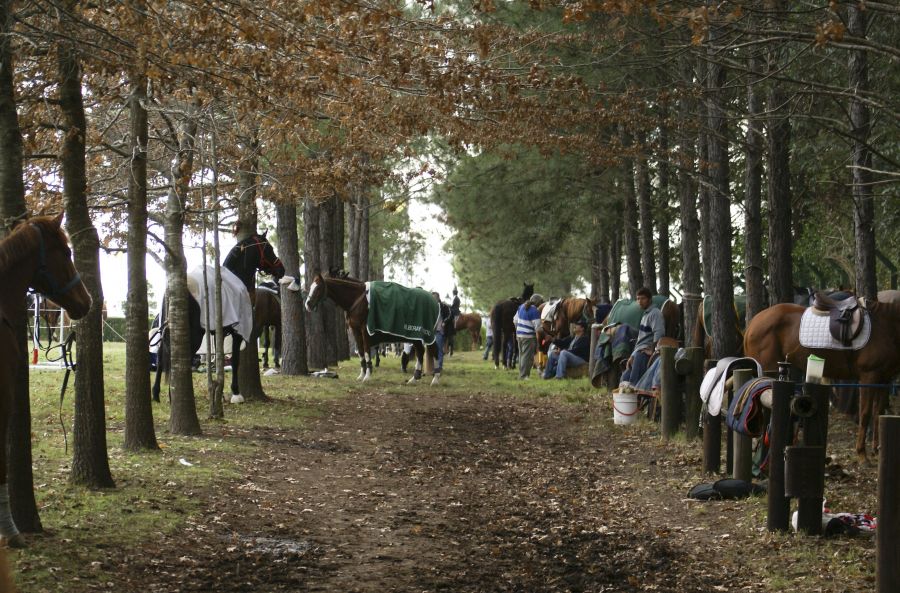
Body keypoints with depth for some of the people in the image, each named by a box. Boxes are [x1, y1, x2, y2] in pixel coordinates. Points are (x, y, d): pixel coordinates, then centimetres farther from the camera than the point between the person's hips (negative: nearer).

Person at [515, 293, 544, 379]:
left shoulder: (522, 306, 8)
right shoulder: (535, 311, -17)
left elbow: (516, 320, 17)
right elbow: (537, 327, -16)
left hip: (519, 335, 8)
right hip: (529, 336, -8)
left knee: (522, 355, 16)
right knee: (527, 356, -1)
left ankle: (522, 374, 24)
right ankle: (524, 375, 0)